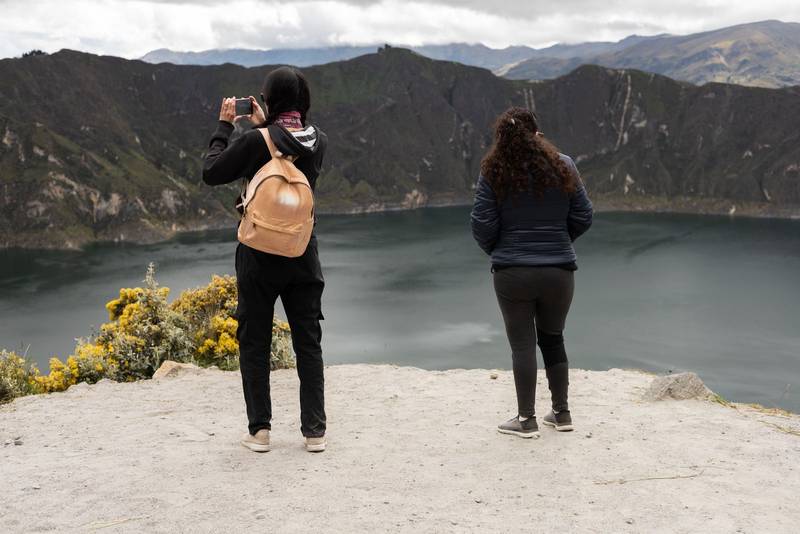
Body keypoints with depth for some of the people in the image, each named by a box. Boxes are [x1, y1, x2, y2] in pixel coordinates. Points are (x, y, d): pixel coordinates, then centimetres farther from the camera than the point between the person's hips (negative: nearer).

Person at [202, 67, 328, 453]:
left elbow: (211, 173, -4)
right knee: (308, 343, 10)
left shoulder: (257, 141, -16)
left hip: (259, 256, -3)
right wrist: (263, 126, 19)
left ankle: (259, 430, 12)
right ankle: (314, 431, 12)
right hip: (303, 257, 3)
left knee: (254, 342, 9)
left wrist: (224, 126, 4)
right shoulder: (318, 141, -2)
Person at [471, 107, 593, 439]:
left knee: (522, 344, 5)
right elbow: (583, 217, 2)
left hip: (512, 272, -2)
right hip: (559, 271, 2)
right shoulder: (562, 167, -1)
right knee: (553, 339, 18)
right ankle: (561, 414, 24)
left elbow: (482, 225, -6)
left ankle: (526, 420, 9)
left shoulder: (494, 173, -6)